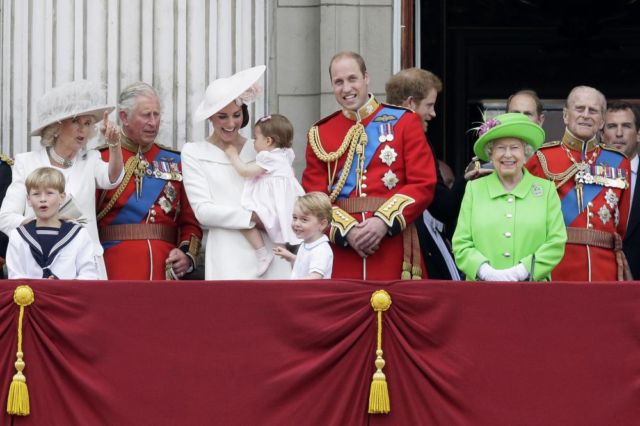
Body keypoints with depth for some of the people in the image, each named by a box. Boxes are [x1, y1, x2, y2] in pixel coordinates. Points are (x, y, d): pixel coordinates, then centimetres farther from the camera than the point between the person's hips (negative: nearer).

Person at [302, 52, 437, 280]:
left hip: (393, 243, -1)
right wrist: (347, 230, -12)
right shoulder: (320, 134, 11)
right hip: (342, 250, 1)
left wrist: (384, 221, -14)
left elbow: (424, 184, -2)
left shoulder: (404, 121, 6)